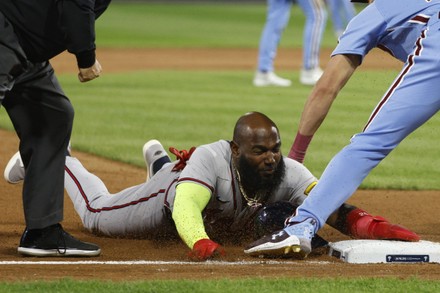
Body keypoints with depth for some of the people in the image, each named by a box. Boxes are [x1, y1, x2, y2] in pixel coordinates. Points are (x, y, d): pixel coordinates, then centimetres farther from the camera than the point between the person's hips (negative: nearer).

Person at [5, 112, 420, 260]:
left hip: (234, 225, 5)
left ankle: (159, 161, 64)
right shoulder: (211, 160, -47)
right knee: (96, 214, 16)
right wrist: (201, 243, -82)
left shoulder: (287, 173, -37)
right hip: (173, 195, -4)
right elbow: (186, 208, -61)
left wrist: (377, 228, -63)